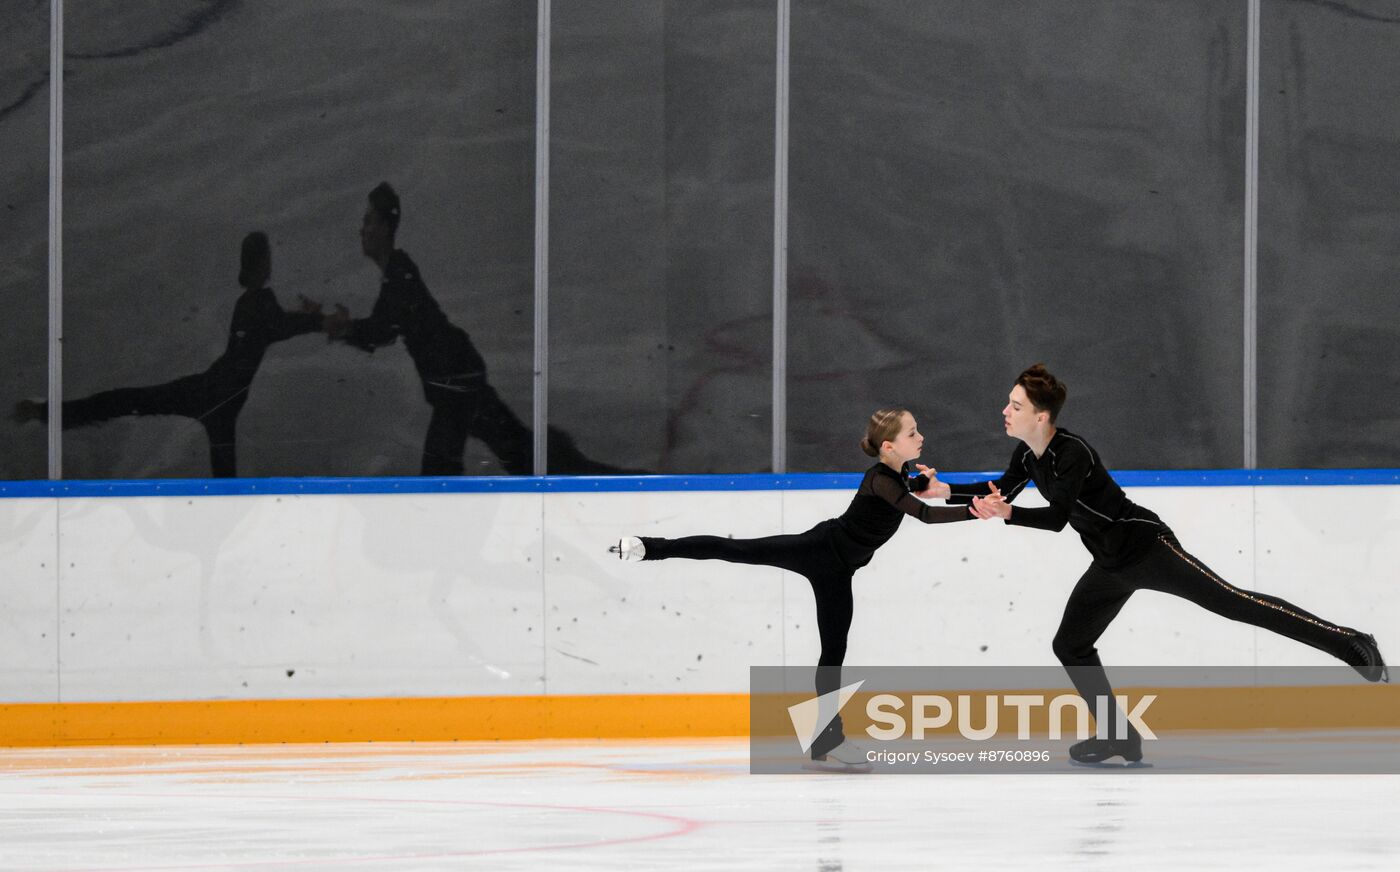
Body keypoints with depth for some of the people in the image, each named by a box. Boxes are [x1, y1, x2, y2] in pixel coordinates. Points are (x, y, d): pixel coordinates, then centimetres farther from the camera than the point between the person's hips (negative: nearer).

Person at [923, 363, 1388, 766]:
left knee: (1232, 602, -13)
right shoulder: (1027, 454, 2)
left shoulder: (1073, 453, -25)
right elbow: (1003, 490, 19)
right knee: (1070, 645, 9)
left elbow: (1056, 516, -31)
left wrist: (1008, 514, -41)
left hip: (1146, 547, -10)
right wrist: (948, 492, 9)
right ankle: (1118, 737, 16)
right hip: (1111, 566, 10)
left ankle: (1349, 643, -12)